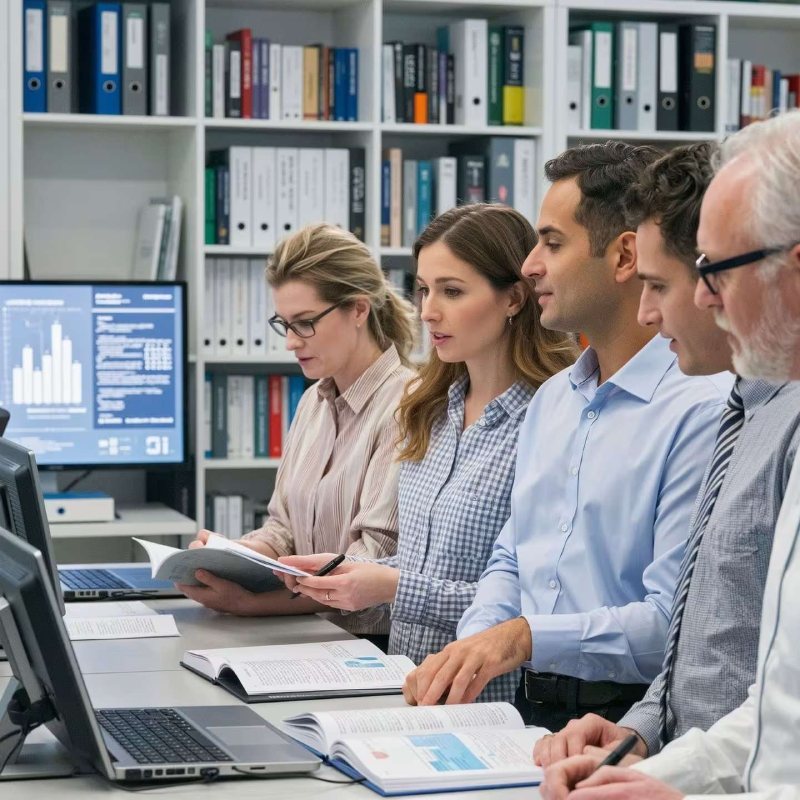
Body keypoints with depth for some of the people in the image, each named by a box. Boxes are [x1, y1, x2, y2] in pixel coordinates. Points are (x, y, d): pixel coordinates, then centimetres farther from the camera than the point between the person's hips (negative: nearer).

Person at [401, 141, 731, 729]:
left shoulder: (701, 410, -12)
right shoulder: (551, 400, 17)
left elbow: (674, 620, -18)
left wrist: (526, 637, -25)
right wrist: (469, 650, 3)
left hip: (626, 719, -7)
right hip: (530, 710, 8)